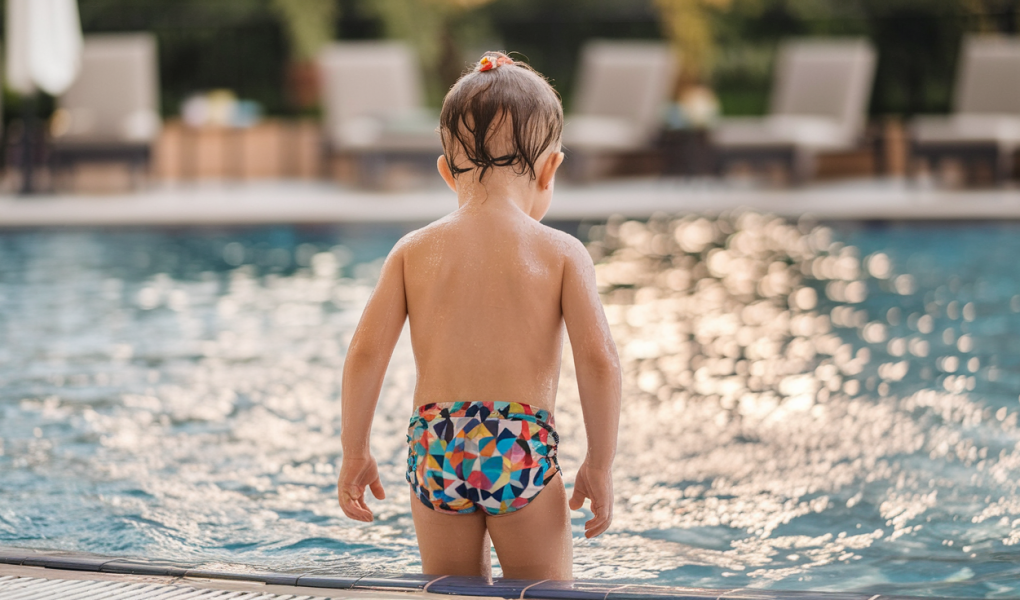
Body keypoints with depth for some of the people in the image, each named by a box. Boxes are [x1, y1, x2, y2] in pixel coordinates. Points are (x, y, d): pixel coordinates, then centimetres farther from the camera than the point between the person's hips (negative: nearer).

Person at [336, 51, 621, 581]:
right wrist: (600, 464, 1)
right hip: (524, 453, -3)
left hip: (435, 455, 3)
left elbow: (366, 352, 0)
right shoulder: (561, 253, -3)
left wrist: (354, 453, 9)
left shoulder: (413, 252, 3)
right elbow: (599, 360, -9)